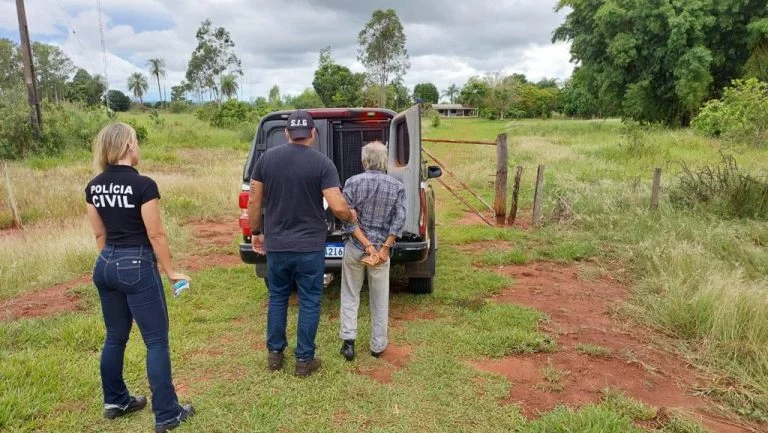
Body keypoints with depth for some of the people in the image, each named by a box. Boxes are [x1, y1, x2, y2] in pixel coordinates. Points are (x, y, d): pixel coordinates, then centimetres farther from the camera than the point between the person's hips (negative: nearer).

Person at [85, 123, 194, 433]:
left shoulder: (93, 187, 5)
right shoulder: (143, 185, -17)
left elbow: (100, 234, 12)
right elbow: (156, 235, -14)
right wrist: (171, 272, -4)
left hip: (106, 267, 8)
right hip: (137, 267, -7)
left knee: (115, 337, 20)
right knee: (156, 341, 1)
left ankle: (115, 402, 34)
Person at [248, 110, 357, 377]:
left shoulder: (267, 158, -1)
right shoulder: (322, 163, -11)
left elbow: (254, 202, 2)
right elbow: (338, 207, -17)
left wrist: (255, 232, 14)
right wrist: (351, 217, 4)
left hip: (276, 245, 3)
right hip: (310, 246, -3)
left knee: (277, 298, 19)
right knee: (309, 302, 10)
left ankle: (274, 353, 29)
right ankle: (304, 360, 18)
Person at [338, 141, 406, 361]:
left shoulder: (353, 182, -6)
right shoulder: (397, 186, -2)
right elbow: (399, 220, -9)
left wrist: (367, 245, -12)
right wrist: (384, 248, -9)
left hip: (355, 247, -1)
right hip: (381, 248, 1)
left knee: (350, 295, 14)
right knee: (380, 300, 12)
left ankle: (348, 339, 8)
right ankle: (378, 346, 19)